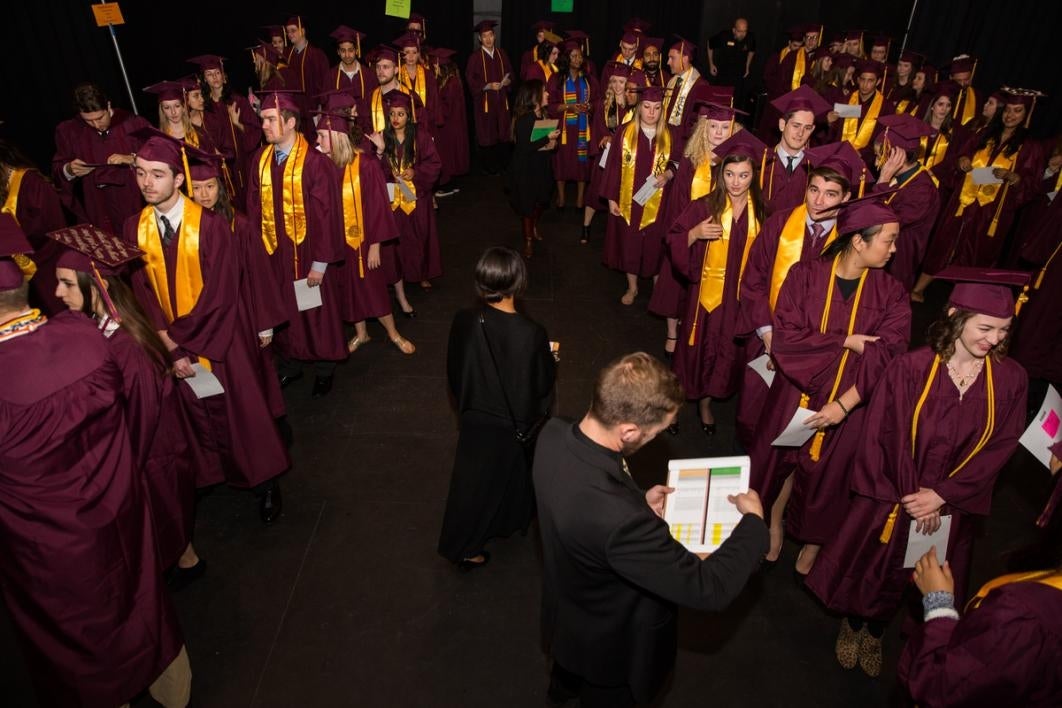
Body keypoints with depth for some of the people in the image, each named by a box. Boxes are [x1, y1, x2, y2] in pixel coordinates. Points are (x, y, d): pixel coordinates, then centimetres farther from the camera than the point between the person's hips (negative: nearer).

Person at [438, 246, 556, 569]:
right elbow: (543, 385, -16)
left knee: (473, 478, 25)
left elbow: (454, 371, -4)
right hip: (513, 421, -3)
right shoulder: (531, 334, -30)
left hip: (474, 416, 3)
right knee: (481, 483, 22)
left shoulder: (463, 321, -19)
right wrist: (549, 359, 5)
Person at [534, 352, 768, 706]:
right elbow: (709, 588, -34)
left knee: (571, 656, 40)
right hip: (609, 641, -7)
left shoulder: (553, 434, -25)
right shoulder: (618, 518, -49)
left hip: (567, 604, 7)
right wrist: (754, 521, -20)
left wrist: (639, 501, -9)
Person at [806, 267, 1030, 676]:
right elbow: (886, 436, -13)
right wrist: (912, 496, -15)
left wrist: (942, 495, -15)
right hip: (891, 495, -2)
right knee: (871, 565, 18)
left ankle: (875, 632, 49)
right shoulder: (910, 369, -20)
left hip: (952, 507, 2)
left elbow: (999, 449, -9)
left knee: (901, 577, 21)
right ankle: (852, 624, 48)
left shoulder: (1010, 380, -12)